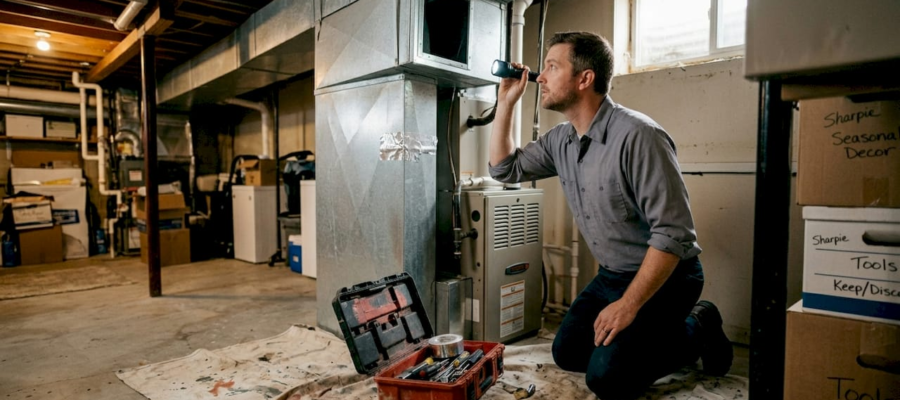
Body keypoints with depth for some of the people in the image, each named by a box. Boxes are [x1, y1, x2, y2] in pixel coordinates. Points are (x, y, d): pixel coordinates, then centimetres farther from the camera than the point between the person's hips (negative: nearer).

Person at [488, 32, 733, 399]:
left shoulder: (637, 135, -26)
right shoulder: (561, 140, -1)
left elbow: (673, 231, -27)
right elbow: (505, 168, 7)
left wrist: (628, 305, -26)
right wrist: (506, 102, 0)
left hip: (663, 277, -7)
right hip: (612, 274, 8)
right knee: (568, 353, 8)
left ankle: (698, 330, 8)